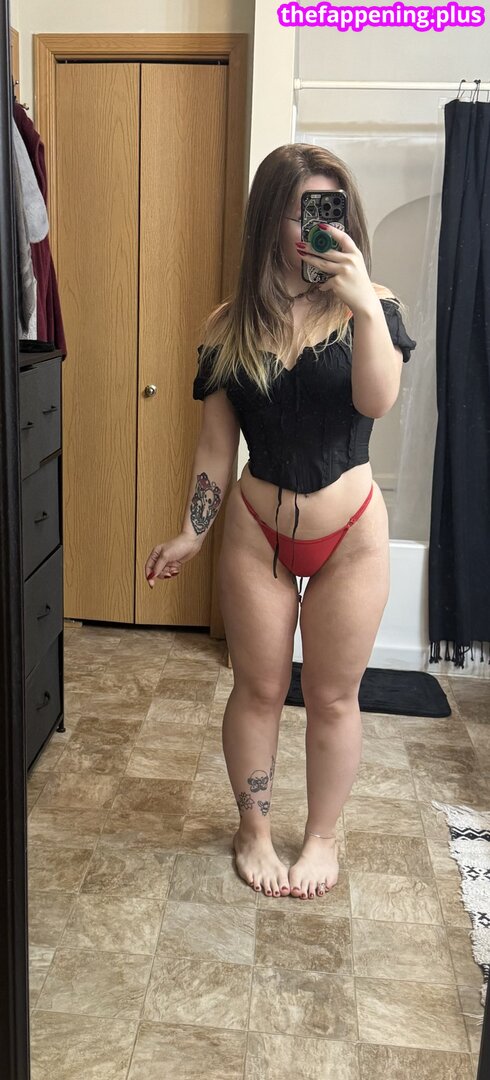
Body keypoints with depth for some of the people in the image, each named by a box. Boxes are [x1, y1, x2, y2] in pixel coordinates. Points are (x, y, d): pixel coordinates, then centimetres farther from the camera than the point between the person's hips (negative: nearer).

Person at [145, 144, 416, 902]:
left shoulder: (368, 307, -6)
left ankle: (322, 837, 33)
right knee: (258, 689, 12)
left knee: (333, 696, 11)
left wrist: (364, 303, -33)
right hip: (257, 533, 1)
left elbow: (378, 400, -22)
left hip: (350, 534, -1)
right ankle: (254, 830, 35)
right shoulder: (229, 327, -3)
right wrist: (191, 534, 4)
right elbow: (217, 441, 3)